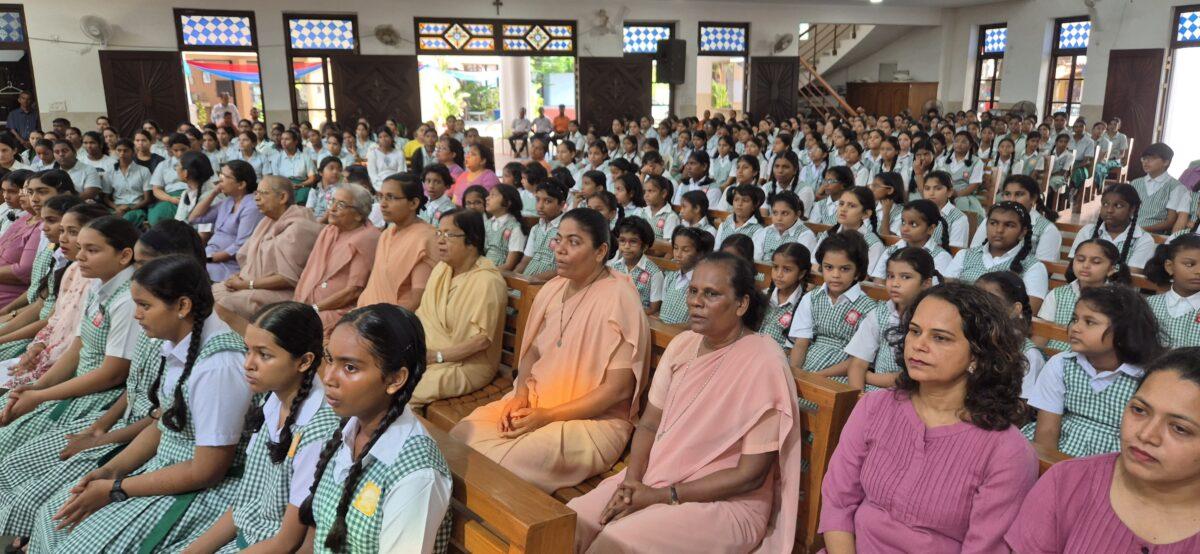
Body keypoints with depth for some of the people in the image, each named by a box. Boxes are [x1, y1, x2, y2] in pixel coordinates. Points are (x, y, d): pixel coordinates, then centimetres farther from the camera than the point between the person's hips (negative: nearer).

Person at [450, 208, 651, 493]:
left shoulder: (618, 298, -16)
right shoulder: (552, 288, 6)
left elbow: (619, 388, -17)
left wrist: (548, 416, -18)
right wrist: (521, 395, -6)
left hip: (594, 418, -7)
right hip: (535, 402, 7)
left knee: (505, 460, -28)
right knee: (461, 435, -12)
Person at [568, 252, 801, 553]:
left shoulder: (763, 363, -18)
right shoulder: (683, 344, 2)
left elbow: (750, 475, -17)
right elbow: (649, 425, 7)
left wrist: (661, 496, -17)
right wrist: (631, 483, -12)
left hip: (727, 502, -6)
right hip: (656, 478, 6)